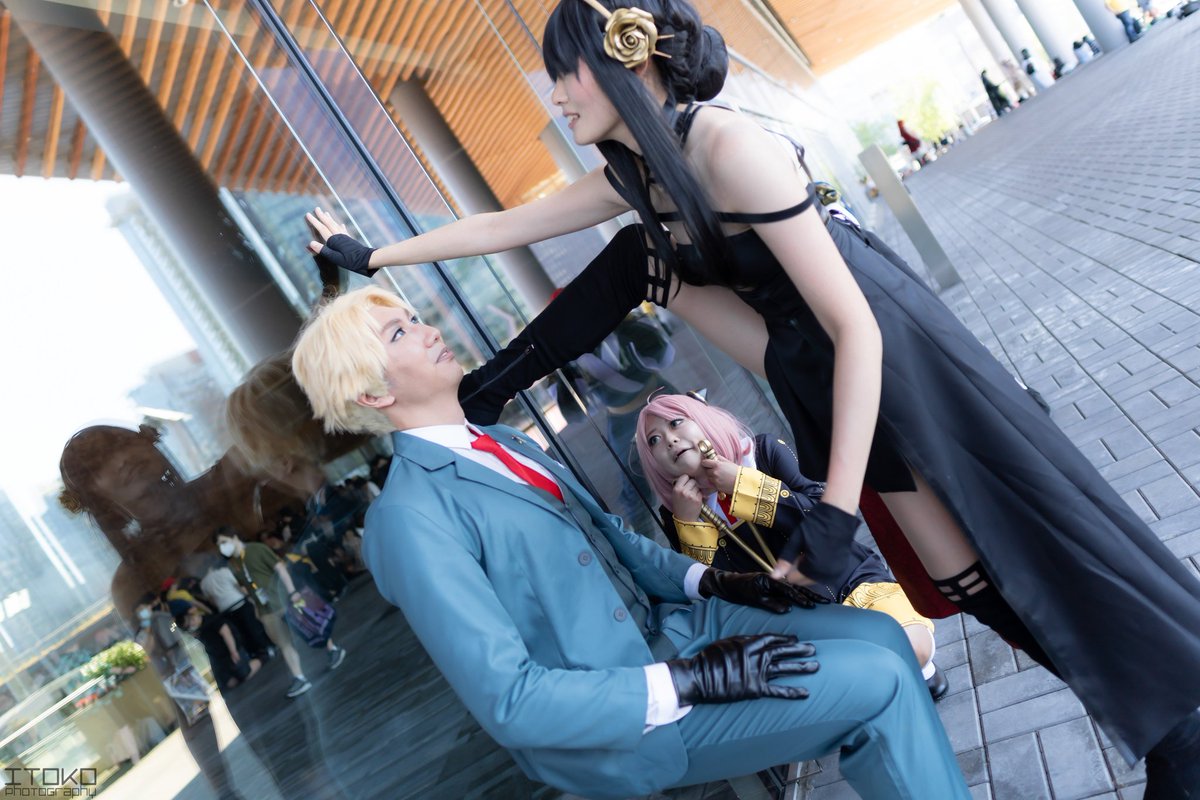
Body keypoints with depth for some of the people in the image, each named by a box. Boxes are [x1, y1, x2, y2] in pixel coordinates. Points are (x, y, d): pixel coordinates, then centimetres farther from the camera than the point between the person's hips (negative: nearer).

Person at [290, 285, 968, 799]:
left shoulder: (500, 442, 7)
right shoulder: (409, 518, -20)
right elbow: (510, 701, -23)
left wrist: (707, 580, 1)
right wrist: (694, 679, -24)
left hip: (662, 624, 8)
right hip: (617, 724, -8)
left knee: (881, 634, -2)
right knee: (877, 680, -14)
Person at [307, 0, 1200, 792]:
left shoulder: (730, 149, -26)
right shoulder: (632, 177, -1)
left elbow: (856, 328, -28)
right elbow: (500, 226, 9)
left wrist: (838, 507, -28)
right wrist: (371, 254, 15)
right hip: (822, 367, 7)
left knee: (1030, 545, 2)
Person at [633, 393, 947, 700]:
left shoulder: (765, 451, -6)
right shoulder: (677, 516, -3)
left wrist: (742, 484, -19)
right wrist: (689, 520, -19)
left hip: (856, 579, 0)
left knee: (911, 645, -29)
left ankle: (918, 667, 7)